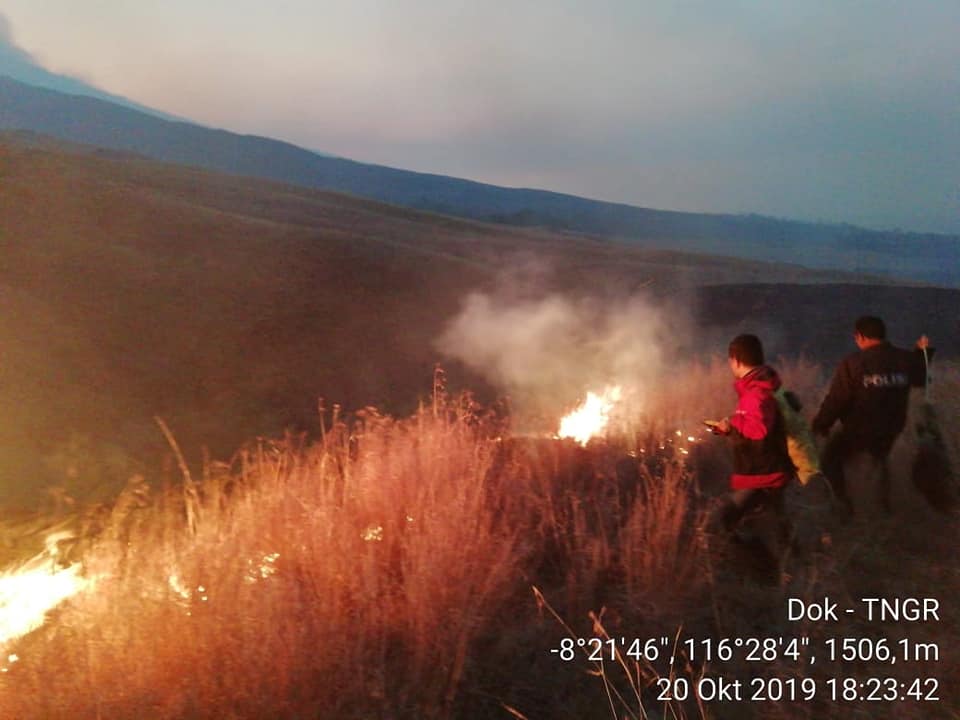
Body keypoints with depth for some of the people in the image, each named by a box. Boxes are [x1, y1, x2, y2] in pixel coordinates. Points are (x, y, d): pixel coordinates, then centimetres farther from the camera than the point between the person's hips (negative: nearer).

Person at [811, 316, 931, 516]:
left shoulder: (852, 363, -23)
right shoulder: (904, 359, -7)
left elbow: (836, 399, -19)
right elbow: (919, 379, 16)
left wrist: (820, 425, -6)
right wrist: (923, 352, 24)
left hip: (859, 430, -6)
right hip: (892, 428, 6)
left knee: (830, 459, 18)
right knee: (880, 459, 36)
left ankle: (844, 505, 16)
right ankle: (884, 501, 43)